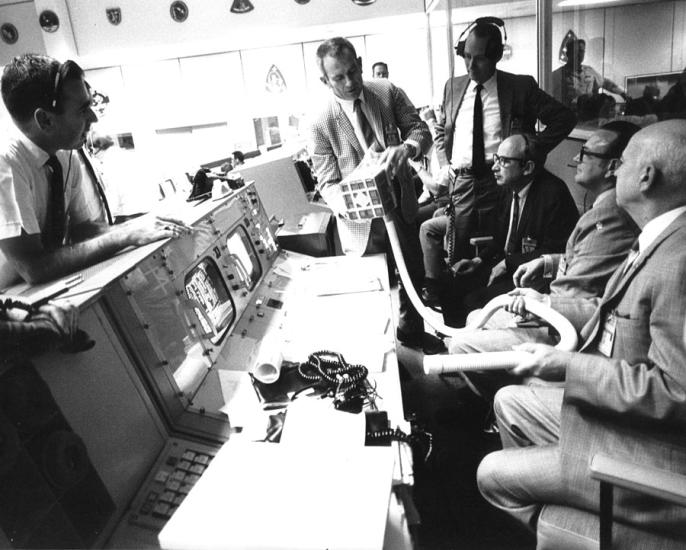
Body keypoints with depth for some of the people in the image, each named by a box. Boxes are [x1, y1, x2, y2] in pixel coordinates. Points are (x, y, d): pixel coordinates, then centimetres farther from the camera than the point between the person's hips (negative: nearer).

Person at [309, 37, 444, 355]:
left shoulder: (388, 93, -5)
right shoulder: (321, 123, -14)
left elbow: (420, 130, -3)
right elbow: (327, 182, -11)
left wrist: (406, 148, -28)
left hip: (401, 206, 4)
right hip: (362, 221, -4)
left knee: (413, 276, 20)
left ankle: (412, 332, 48)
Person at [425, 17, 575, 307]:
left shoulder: (520, 87, -1)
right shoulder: (453, 86, 10)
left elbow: (564, 118, 4)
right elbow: (441, 129, 23)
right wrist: (444, 163, 9)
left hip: (499, 182, -3)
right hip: (459, 182, 3)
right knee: (458, 257, 3)